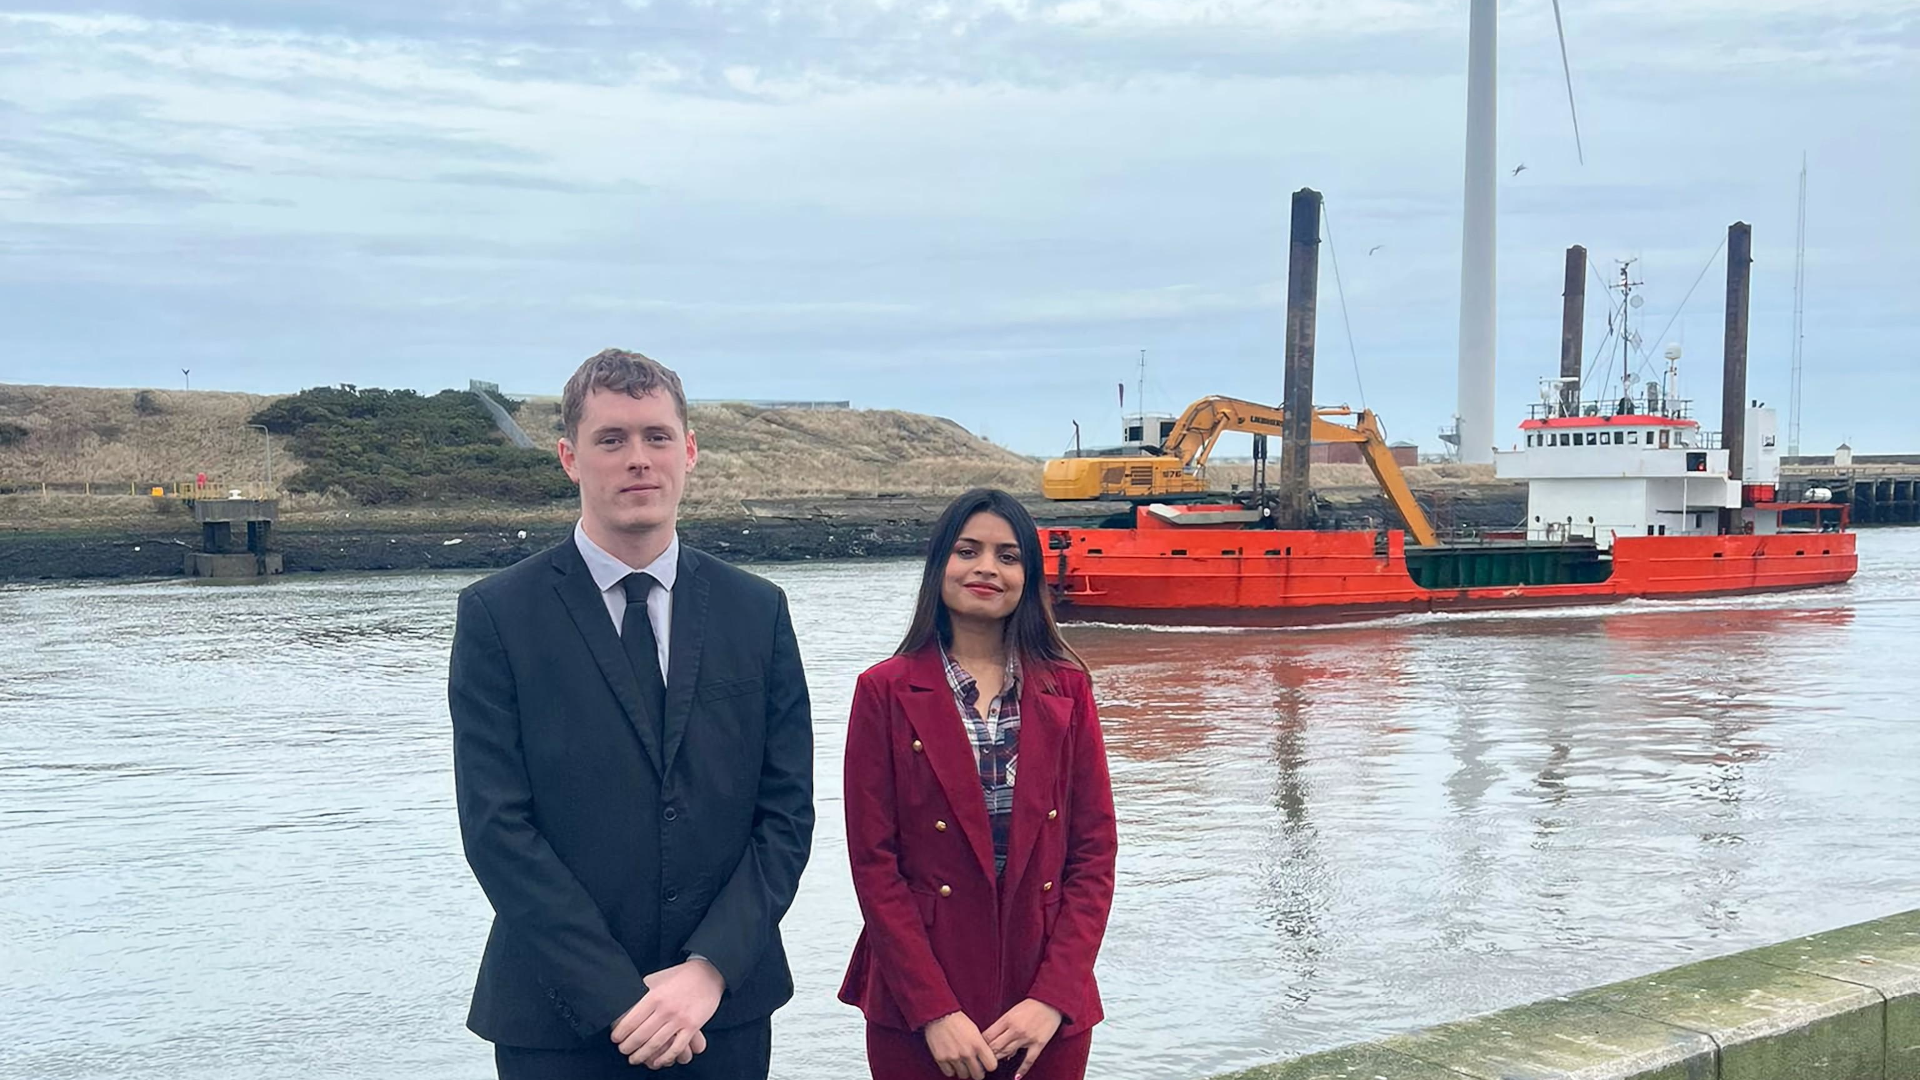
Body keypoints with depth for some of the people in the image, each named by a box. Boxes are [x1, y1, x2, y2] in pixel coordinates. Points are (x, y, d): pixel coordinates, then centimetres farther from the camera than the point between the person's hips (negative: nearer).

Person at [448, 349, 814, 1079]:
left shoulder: (757, 611, 4)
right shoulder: (498, 615, -4)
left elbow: (786, 813, 2)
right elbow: (497, 828, -9)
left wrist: (709, 970, -11)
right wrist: (618, 999, -14)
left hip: (726, 1010, 2)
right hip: (561, 1020, -2)